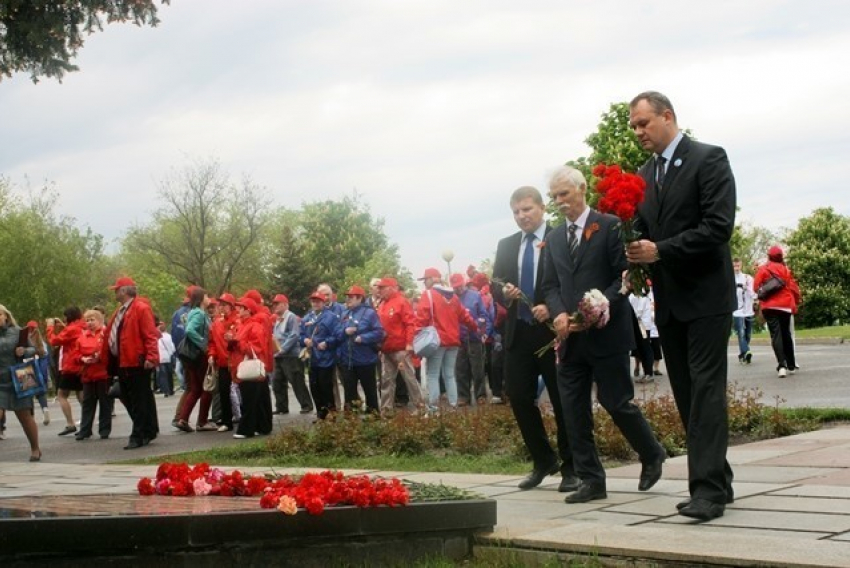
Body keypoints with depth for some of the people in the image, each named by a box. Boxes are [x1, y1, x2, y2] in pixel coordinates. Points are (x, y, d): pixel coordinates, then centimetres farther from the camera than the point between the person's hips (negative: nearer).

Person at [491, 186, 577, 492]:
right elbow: (494, 284, 12)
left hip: (553, 331, -5)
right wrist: (503, 292, -11)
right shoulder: (506, 245, 13)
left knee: (563, 400, 2)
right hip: (518, 333, 5)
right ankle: (543, 461, 20)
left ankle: (570, 468, 12)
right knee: (518, 397, 4)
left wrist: (552, 308, -21)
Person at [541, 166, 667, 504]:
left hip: (606, 333, -6)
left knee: (616, 401, -1)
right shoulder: (554, 239, 15)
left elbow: (625, 276, -9)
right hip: (570, 337, 6)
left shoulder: (610, 226, -4)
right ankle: (591, 480, 10)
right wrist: (559, 314, -9)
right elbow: (550, 285, 12)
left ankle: (651, 455, 25)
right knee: (574, 411, 3)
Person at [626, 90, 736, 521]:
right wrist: (635, 251, -6)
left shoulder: (709, 159, -6)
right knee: (687, 394, 8)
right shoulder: (643, 175, 14)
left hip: (706, 295, -7)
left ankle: (709, 487, -12)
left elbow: (719, 226, -16)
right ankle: (716, 480, 17)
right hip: (668, 300, 7)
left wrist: (660, 251, -20)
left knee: (705, 389, -10)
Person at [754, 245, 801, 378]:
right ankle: (791, 365, 19)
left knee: (776, 335, -7)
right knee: (786, 335, 14)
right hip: (785, 306, 1)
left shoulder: (763, 269, 3)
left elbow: (756, 286, 1)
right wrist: (795, 303, 17)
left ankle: (781, 365, -23)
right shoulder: (786, 270, 4)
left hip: (769, 306, -1)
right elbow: (794, 288, 2)